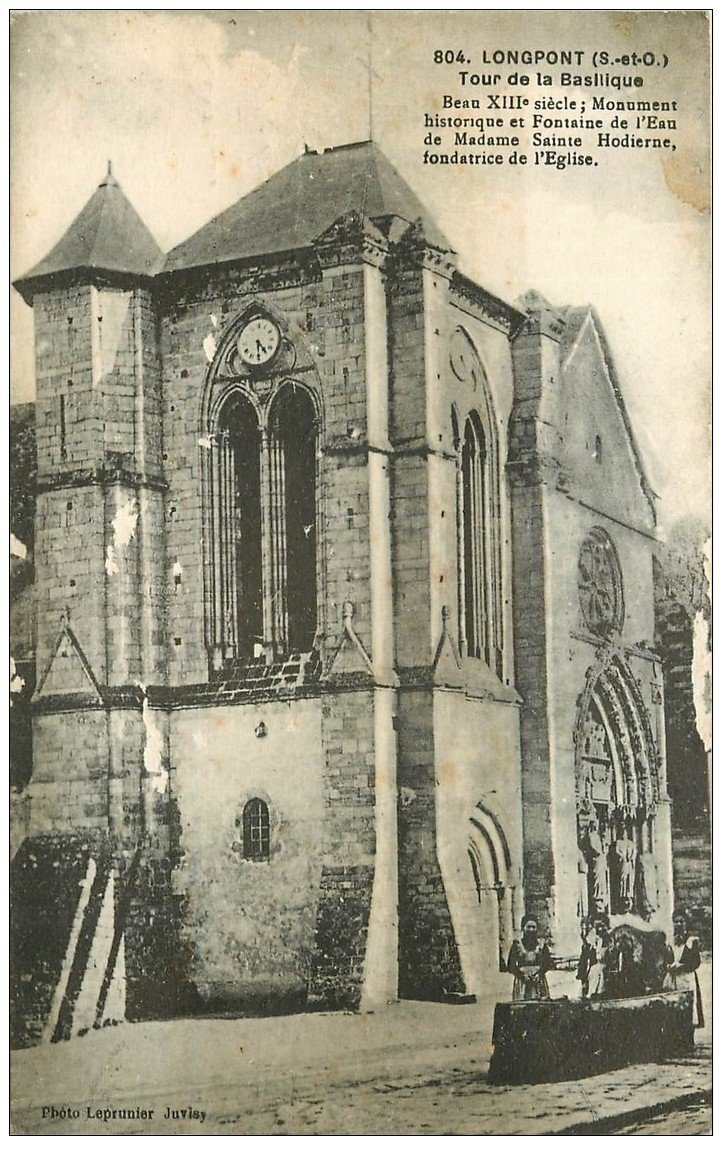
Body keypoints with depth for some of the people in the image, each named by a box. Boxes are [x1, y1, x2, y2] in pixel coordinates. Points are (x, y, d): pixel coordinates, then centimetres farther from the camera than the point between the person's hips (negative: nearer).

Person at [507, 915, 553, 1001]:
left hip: (539, 983, 1)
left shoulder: (541, 944, 8)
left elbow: (548, 964, 9)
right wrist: (523, 975, -10)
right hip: (522, 983, -1)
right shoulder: (517, 944, 3)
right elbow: (511, 967, 3)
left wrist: (539, 973, -7)